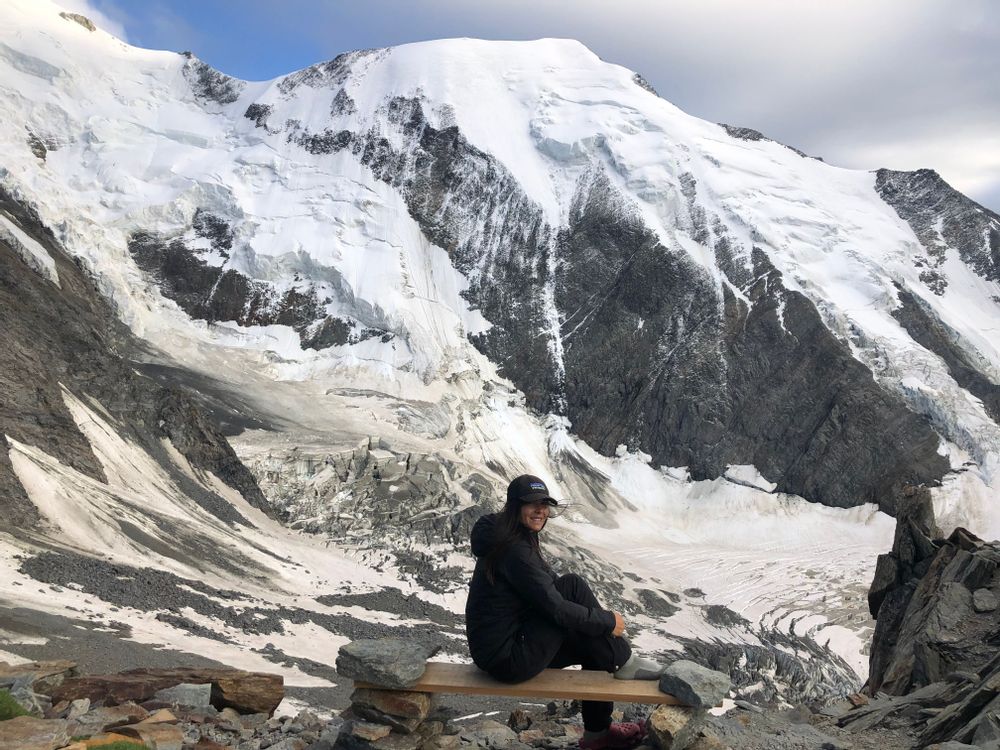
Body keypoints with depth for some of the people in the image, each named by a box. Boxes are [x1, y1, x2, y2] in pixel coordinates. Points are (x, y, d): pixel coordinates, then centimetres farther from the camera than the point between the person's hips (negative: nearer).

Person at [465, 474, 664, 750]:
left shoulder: (512, 538, 8)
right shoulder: (515, 549, -21)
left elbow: (549, 588, 17)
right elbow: (556, 608, -21)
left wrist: (598, 616, 10)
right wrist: (608, 621, -9)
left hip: (501, 648, 10)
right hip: (508, 660, -10)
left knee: (594, 645, 14)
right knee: (573, 585, -15)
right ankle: (625, 663, 0)